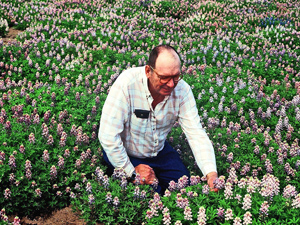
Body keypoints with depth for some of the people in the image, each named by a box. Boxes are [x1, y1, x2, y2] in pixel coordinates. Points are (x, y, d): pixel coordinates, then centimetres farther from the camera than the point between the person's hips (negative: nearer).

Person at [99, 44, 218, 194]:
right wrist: (131, 171, -21)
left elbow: (196, 133, -20)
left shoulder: (182, 90, -19)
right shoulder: (127, 84, -31)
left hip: (160, 151, 4)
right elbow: (107, 135, -29)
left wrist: (211, 173, -34)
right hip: (126, 155, -4)